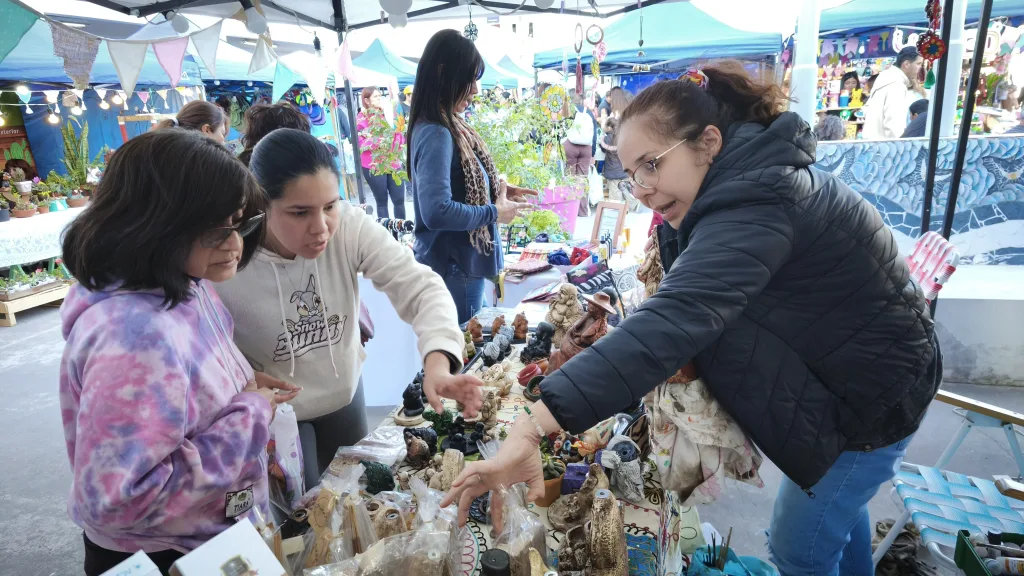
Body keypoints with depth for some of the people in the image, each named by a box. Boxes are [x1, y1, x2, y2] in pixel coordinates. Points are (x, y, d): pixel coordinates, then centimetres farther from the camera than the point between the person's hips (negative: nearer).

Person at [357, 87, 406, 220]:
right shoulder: (361, 118, -2)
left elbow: (400, 135, 13)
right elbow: (361, 143, -9)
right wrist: (379, 140, -20)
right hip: (374, 166, -4)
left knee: (399, 199, 2)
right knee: (382, 202, 3)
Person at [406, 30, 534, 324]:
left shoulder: (448, 126, 7)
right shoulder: (435, 134, -22)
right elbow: (437, 211, -32)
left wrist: (495, 189, 3)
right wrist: (495, 212, -20)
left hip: (461, 263, 10)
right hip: (452, 269, -10)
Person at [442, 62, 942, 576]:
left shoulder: (753, 206, -34)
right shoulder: (759, 174, -2)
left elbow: (670, 322, -49)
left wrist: (532, 427, -54)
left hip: (875, 395, -9)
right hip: (850, 372, 9)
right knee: (836, 501, 30)